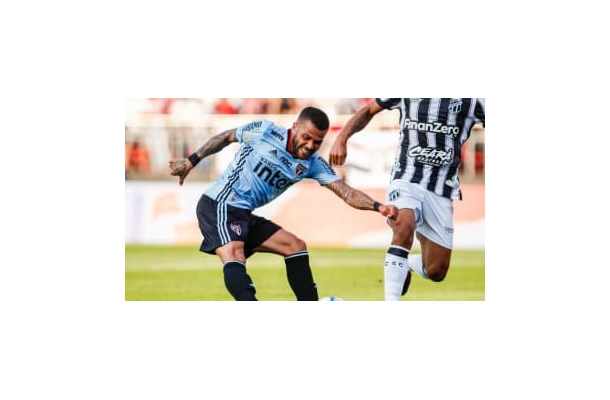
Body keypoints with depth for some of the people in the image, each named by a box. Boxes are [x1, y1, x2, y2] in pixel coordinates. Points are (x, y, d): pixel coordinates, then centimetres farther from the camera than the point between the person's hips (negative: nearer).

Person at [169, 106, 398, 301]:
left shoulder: (313, 165, 1)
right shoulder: (264, 131, -11)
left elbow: (346, 192, -9)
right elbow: (226, 137, 6)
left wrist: (378, 207, -25)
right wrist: (191, 161, 11)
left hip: (244, 215, 7)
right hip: (217, 205, -7)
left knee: (296, 247, 5)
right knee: (234, 253, -29)